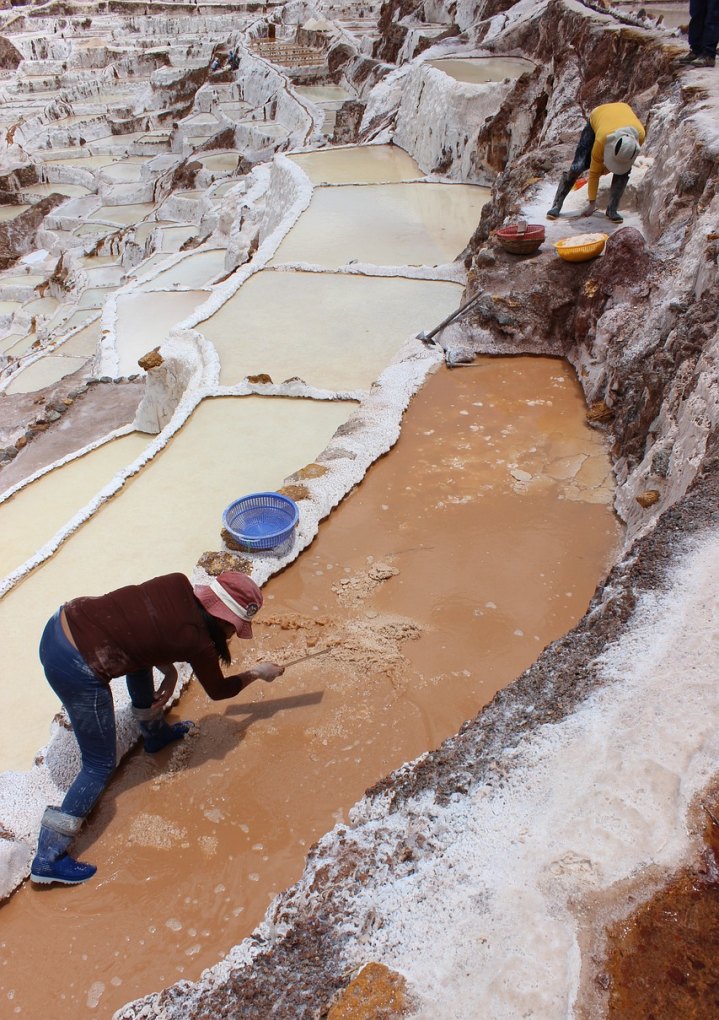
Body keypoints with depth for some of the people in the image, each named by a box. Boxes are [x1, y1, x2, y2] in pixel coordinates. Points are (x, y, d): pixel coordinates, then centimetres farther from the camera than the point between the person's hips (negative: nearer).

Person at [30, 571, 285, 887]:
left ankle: (156, 734, 50)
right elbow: (218, 690, 10)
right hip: (76, 670, -8)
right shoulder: (197, 641, -11)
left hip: (60, 623, 8)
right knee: (100, 766, 10)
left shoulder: (177, 584, 3)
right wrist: (257, 673, 26)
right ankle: (48, 859, 20)